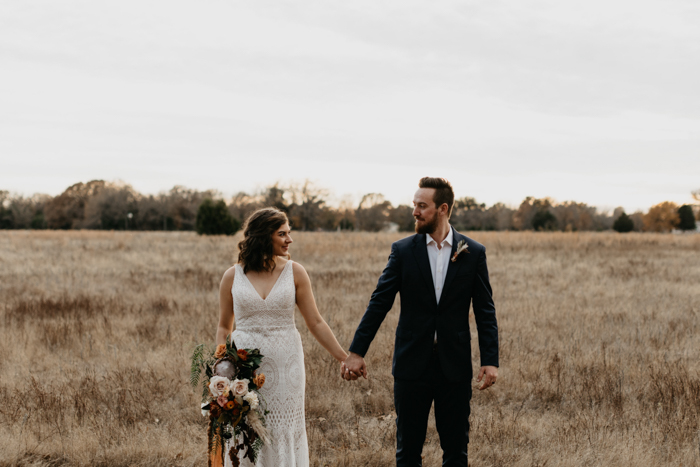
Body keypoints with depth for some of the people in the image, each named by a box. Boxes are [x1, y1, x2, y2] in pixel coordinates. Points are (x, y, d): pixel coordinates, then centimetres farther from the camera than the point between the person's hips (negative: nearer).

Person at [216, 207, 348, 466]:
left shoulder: (295, 272, -1)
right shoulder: (233, 276, 0)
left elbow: (315, 323, 3)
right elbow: (224, 327, 9)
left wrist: (345, 359, 1)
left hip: (285, 364, 0)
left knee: (284, 433, 4)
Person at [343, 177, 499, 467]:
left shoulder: (474, 253, 0)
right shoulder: (403, 251, 0)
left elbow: (485, 311, 2)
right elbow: (379, 303, 0)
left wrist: (490, 361, -6)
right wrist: (356, 352, -6)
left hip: (455, 366, 0)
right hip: (412, 365, 0)